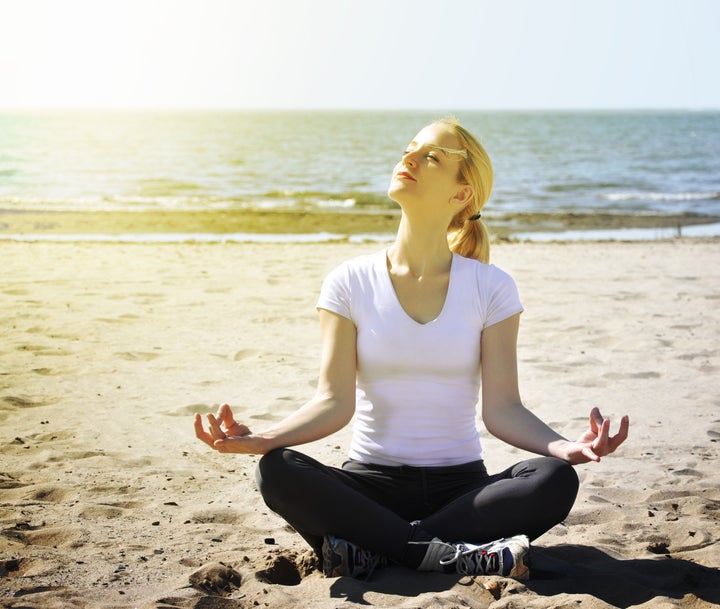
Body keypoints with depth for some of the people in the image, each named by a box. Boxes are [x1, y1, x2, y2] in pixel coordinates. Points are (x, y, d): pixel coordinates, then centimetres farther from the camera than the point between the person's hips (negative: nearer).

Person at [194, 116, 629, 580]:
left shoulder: (491, 288, 0)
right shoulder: (351, 283, 0)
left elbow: (501, 408, -6)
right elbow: (335, 402, -6)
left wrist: (566, 447, -25)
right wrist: (261, 439, -24)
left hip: (461, 485, 1)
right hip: (371, 482, 0)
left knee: (556, 480, -28)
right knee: (278, 471, -29)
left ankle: (374, 549, -23)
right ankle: (452, 555, -27)